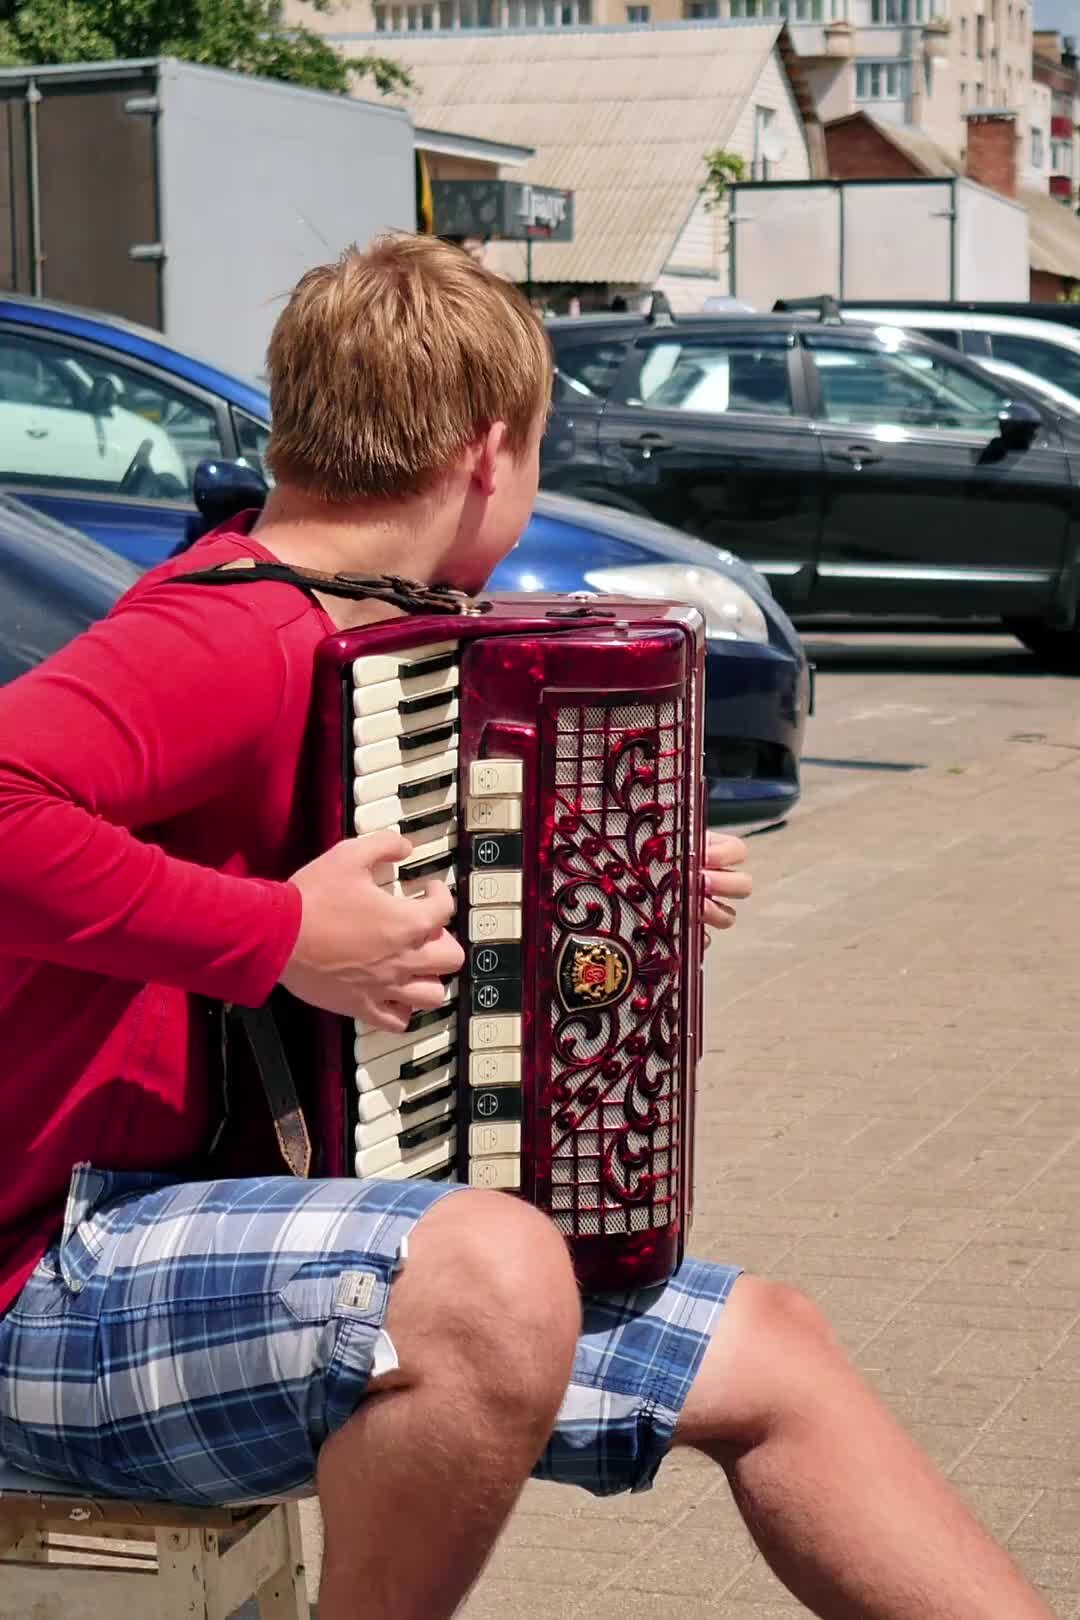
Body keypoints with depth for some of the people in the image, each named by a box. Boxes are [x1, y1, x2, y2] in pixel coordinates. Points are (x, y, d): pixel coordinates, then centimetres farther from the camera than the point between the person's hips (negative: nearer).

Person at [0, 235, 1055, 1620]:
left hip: (241, 1221, 10)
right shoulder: (229, 638, -18)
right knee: (496, 1280, -38)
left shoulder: (316, 639, 12)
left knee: (764, 1352, 7)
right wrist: (279, 935, -29)